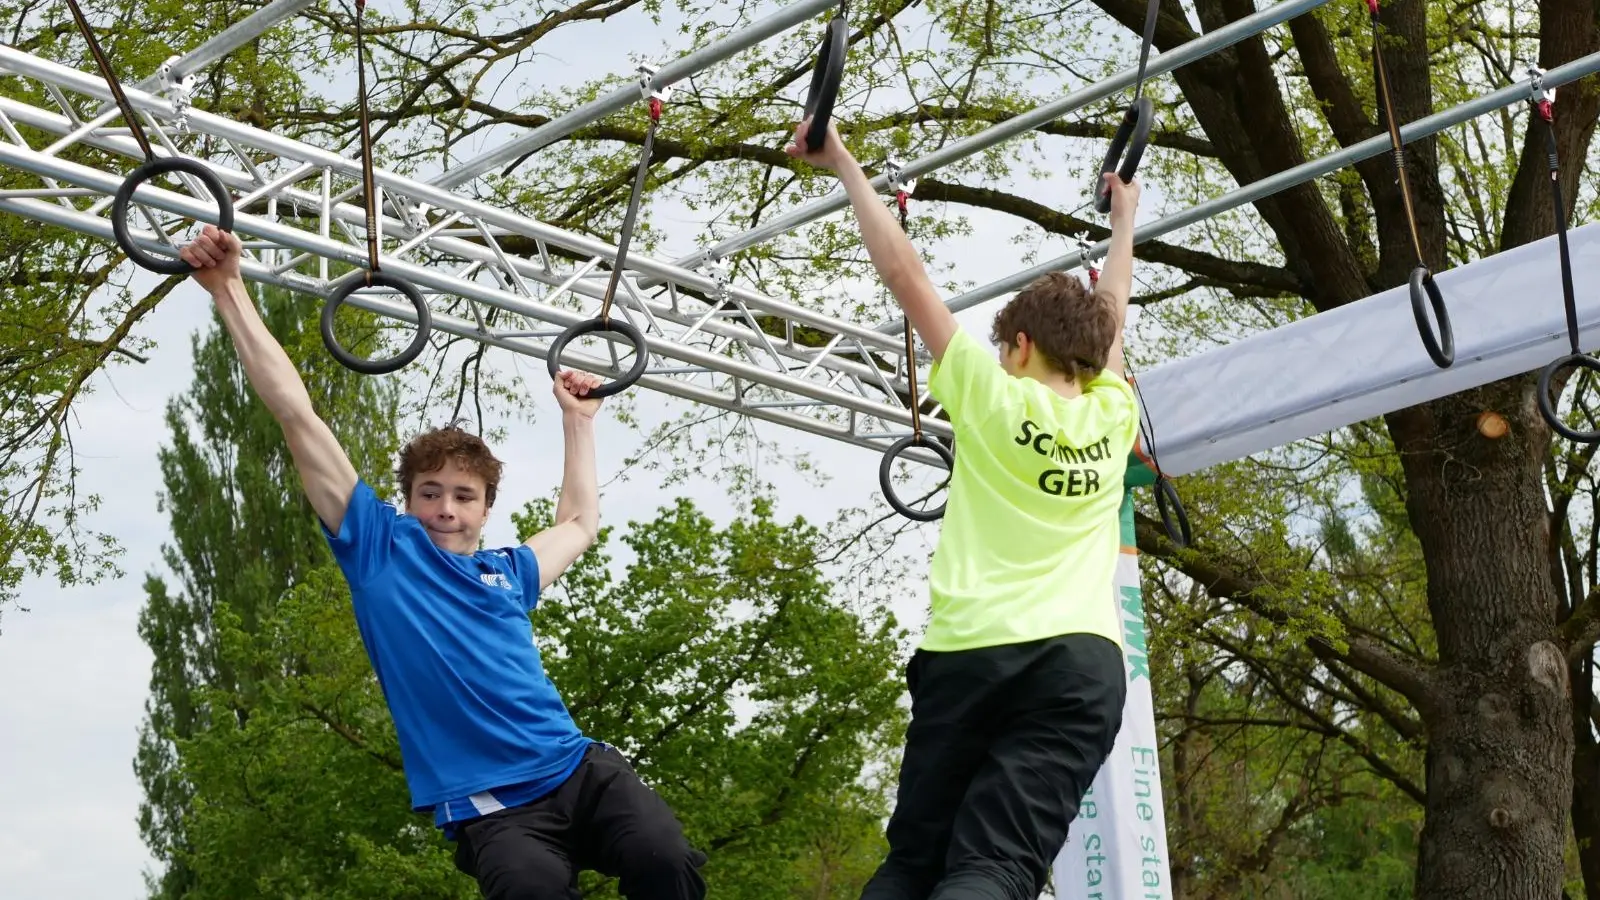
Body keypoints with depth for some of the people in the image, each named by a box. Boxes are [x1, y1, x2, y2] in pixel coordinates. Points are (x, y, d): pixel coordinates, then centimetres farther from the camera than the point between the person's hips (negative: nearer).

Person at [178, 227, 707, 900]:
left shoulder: (505, 573, 23)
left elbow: (579, 523, 46)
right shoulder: (382, 548, 12)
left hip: (578, 769, 4)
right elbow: (297, 415, 9)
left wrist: (577, 418, 50)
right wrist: (229, 290, 7)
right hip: (489, 805, -4)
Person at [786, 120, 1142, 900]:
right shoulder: (1112, 417, 15)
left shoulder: (991, 397, 6)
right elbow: (1109, 311, 34)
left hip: (973, 652, -1)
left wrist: (847, 167, 19)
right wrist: (1124, 218, 52)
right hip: (1082, 661, 1)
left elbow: (904, 274, 10)